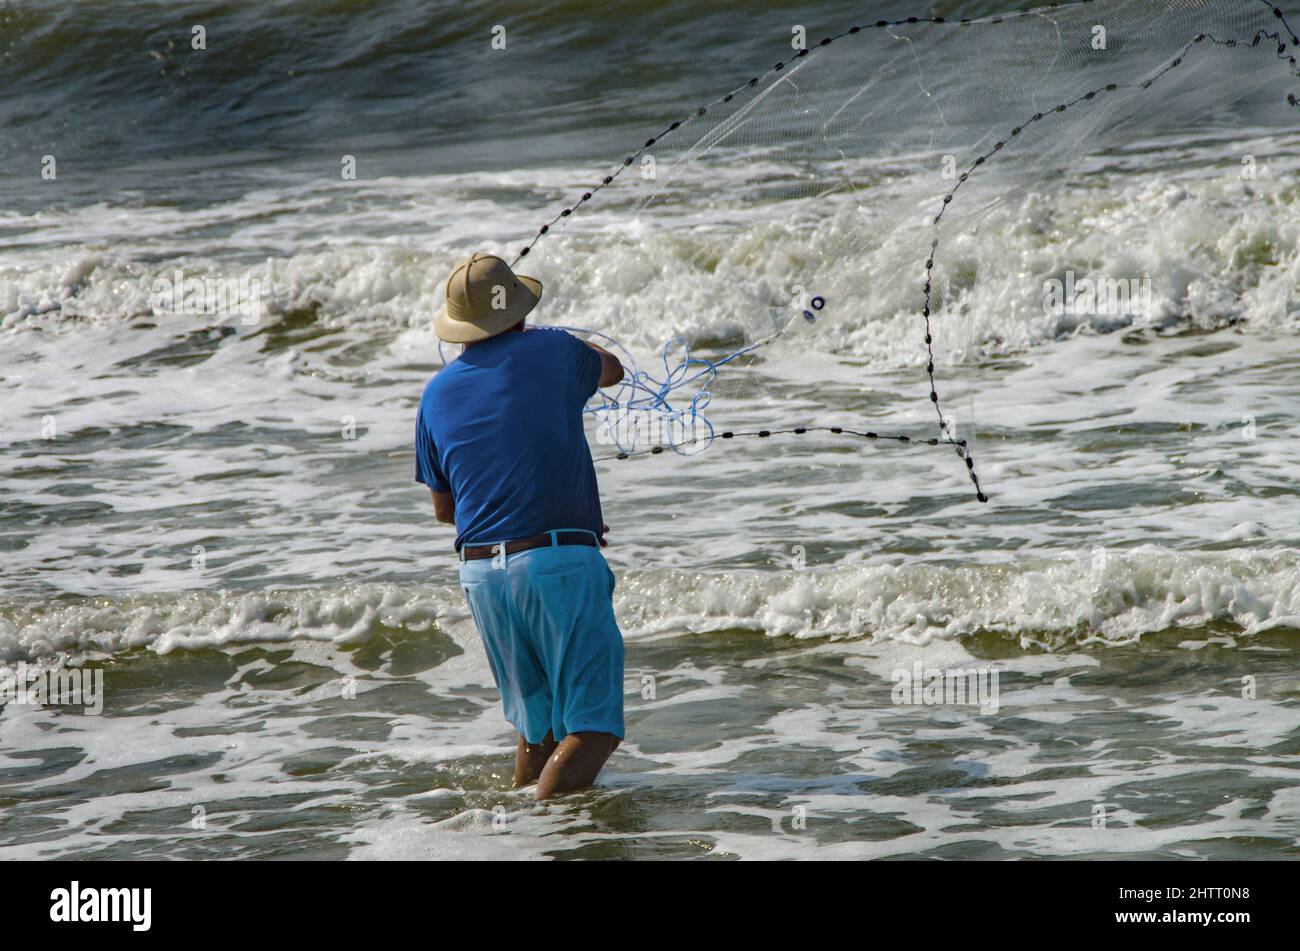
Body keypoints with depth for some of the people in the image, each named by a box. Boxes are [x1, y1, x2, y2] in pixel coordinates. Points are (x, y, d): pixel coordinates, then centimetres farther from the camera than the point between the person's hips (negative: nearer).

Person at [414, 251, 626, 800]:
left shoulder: (437, 395, 11)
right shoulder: (548, 352, 0)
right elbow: (611, 369, 24)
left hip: (480, 569, 5)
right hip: (560, 563, -5)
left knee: (537, 723, 18)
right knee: (593, 723, -4)